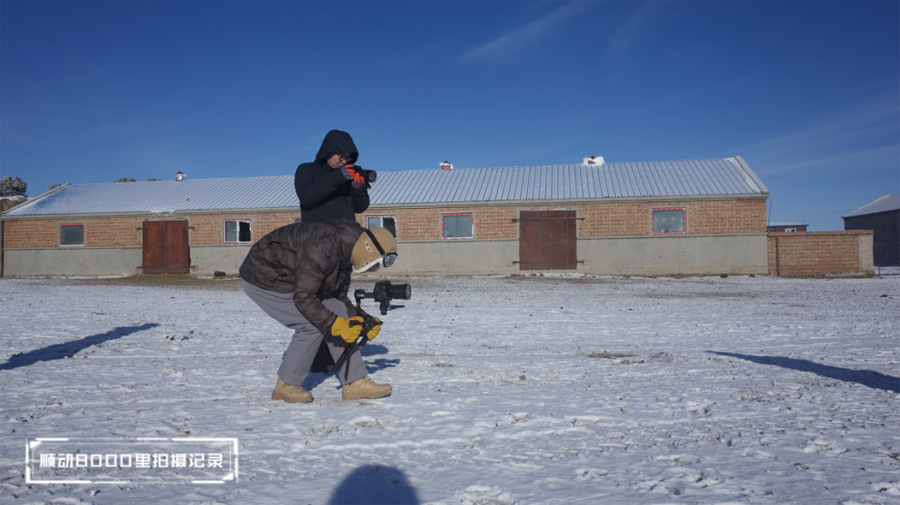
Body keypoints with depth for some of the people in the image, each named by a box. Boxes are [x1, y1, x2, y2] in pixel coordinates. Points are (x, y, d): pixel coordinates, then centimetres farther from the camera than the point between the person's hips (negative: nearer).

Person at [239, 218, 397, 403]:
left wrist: (360, 321, -7)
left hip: (294, 280, 9)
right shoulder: (323, 246, -33)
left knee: (338, 316, -2)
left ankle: (354, 383, 1)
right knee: (312, 325, -17)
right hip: (264, 279, -9)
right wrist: (335, 324, -31)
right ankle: (286, 386, 2)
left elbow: (339, 297, 6)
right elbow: (303, 297, -33)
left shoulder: (346, 255, -2)